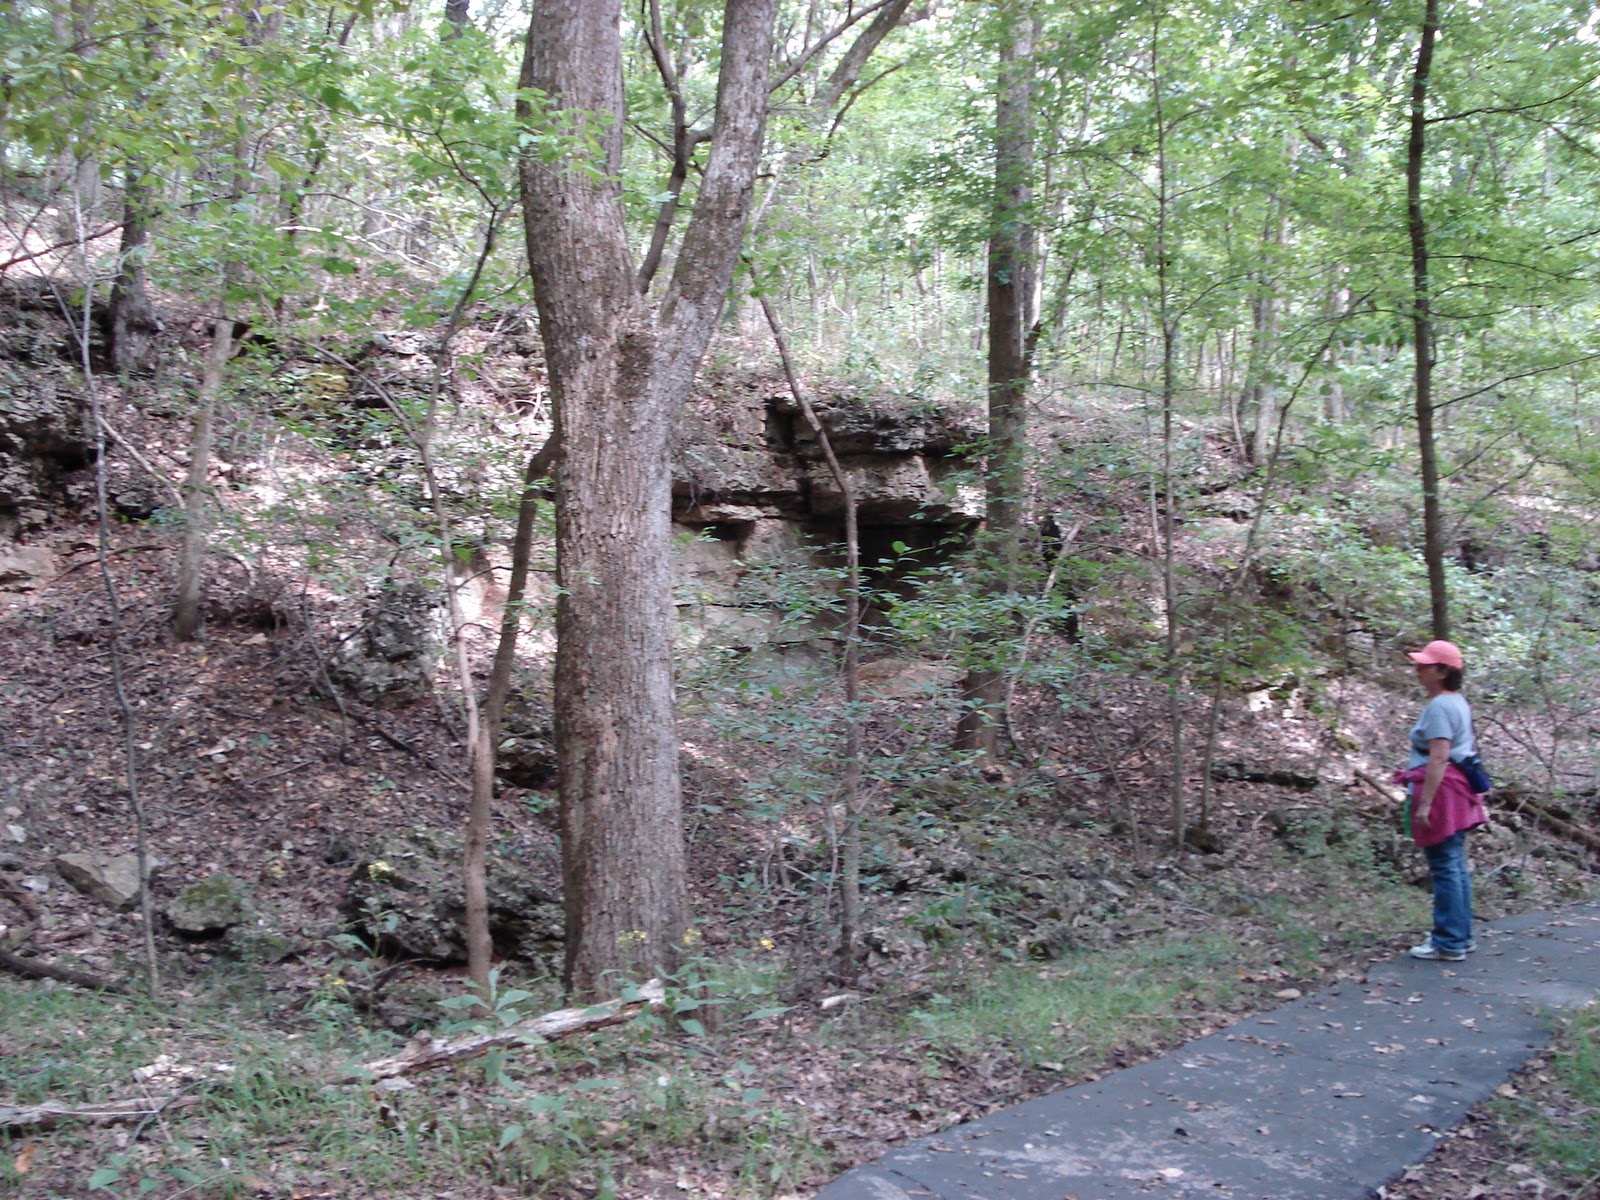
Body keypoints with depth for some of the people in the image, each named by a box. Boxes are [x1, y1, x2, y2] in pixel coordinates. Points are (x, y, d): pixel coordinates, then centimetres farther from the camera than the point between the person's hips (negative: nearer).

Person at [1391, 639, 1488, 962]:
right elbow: (1469, 748, 23)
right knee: (1456, 866, 16)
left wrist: (1424, 803, -24)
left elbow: (1438, 758, -23)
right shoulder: (1458, 702, 16)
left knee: (1444, 867, -5)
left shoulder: (1439, 707, -17)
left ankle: (1449, 944, -1)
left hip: (1442, 789, -11)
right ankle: (1461, 935, 24)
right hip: (1458, 788, 11)